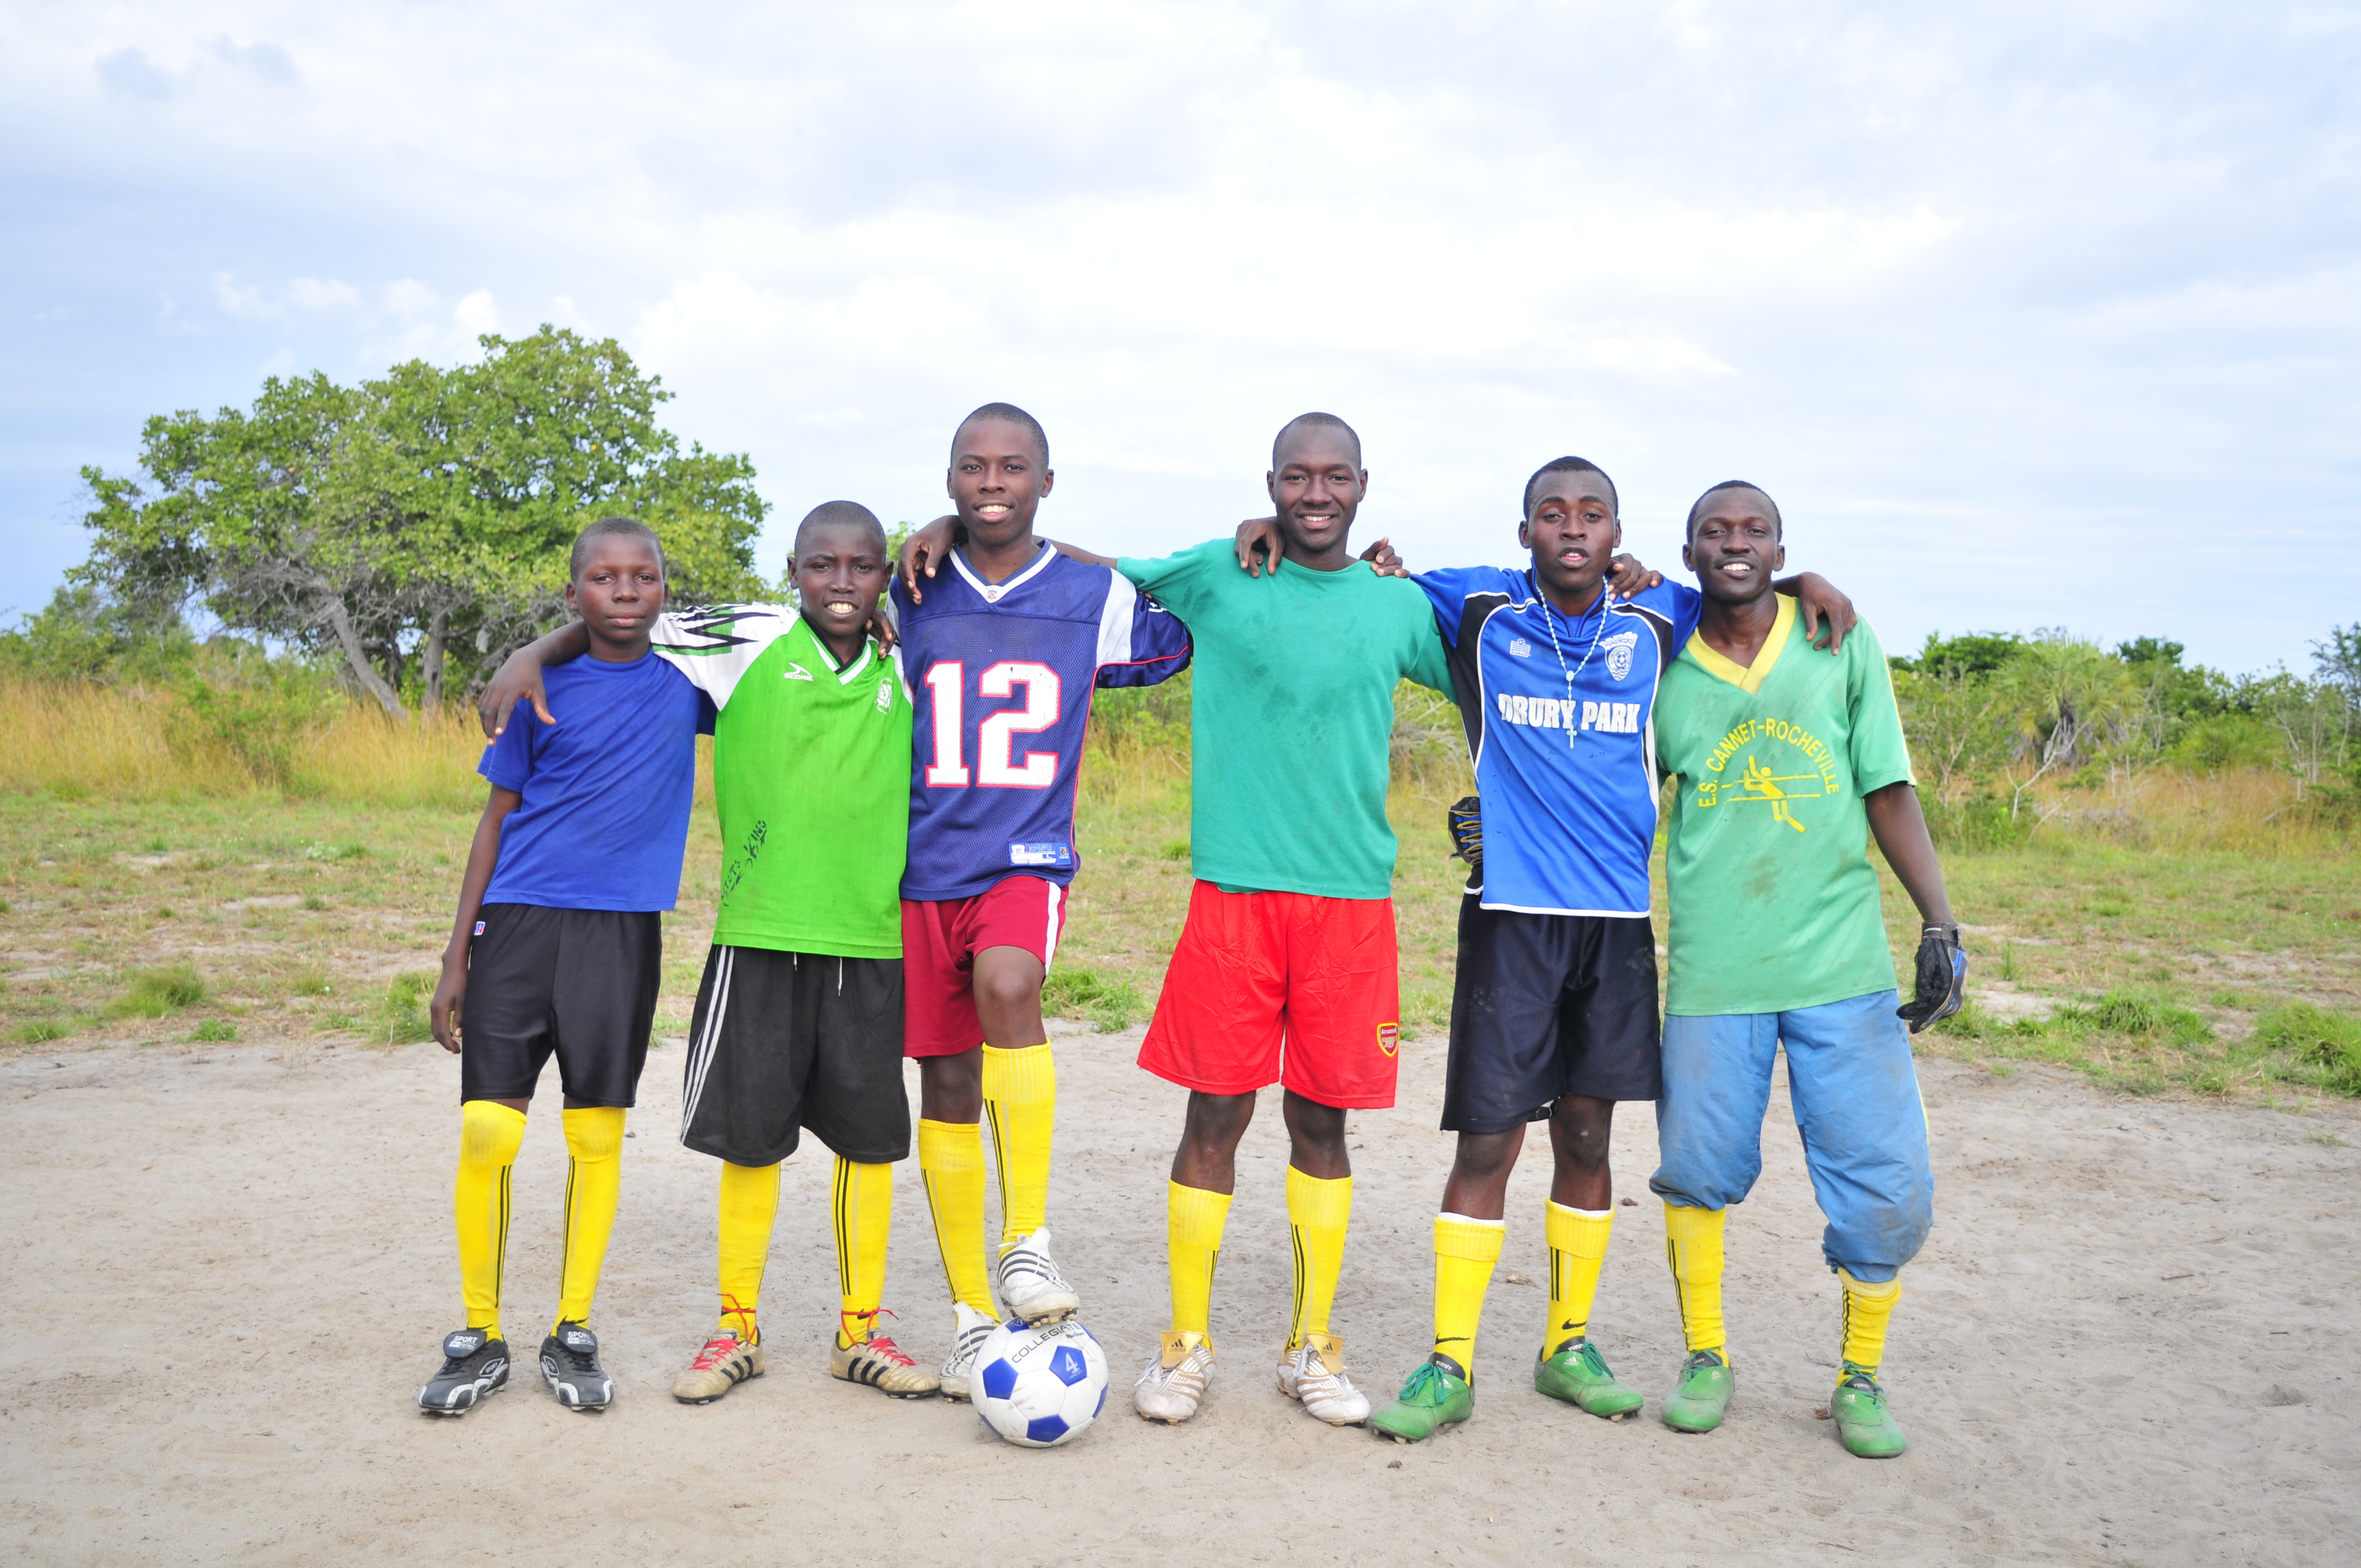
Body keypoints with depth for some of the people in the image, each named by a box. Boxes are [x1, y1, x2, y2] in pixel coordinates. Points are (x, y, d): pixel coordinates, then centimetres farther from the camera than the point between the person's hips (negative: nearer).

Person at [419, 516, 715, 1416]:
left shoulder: (684, 685, 5)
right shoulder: (542, 690, 2)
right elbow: (497, 821, 6)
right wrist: (455, 959, 3)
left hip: (621, 933, 1)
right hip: (519, 924, -1)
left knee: (598, 1134, 4)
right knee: (486, 1131, -3)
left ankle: (573, 1334, 18)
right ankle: (479, 1339, 12)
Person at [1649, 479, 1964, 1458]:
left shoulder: (1842, 646, 5)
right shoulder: (1662, 670, 5)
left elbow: (1888, 793, 6)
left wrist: (1941, 922, 0)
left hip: (1842, 962, 0)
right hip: (1711, 971, 0)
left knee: (1884, 1183, -1)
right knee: (1699, 1171, 5)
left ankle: (1860, 1378, 21)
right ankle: (1706, 1358, 28)